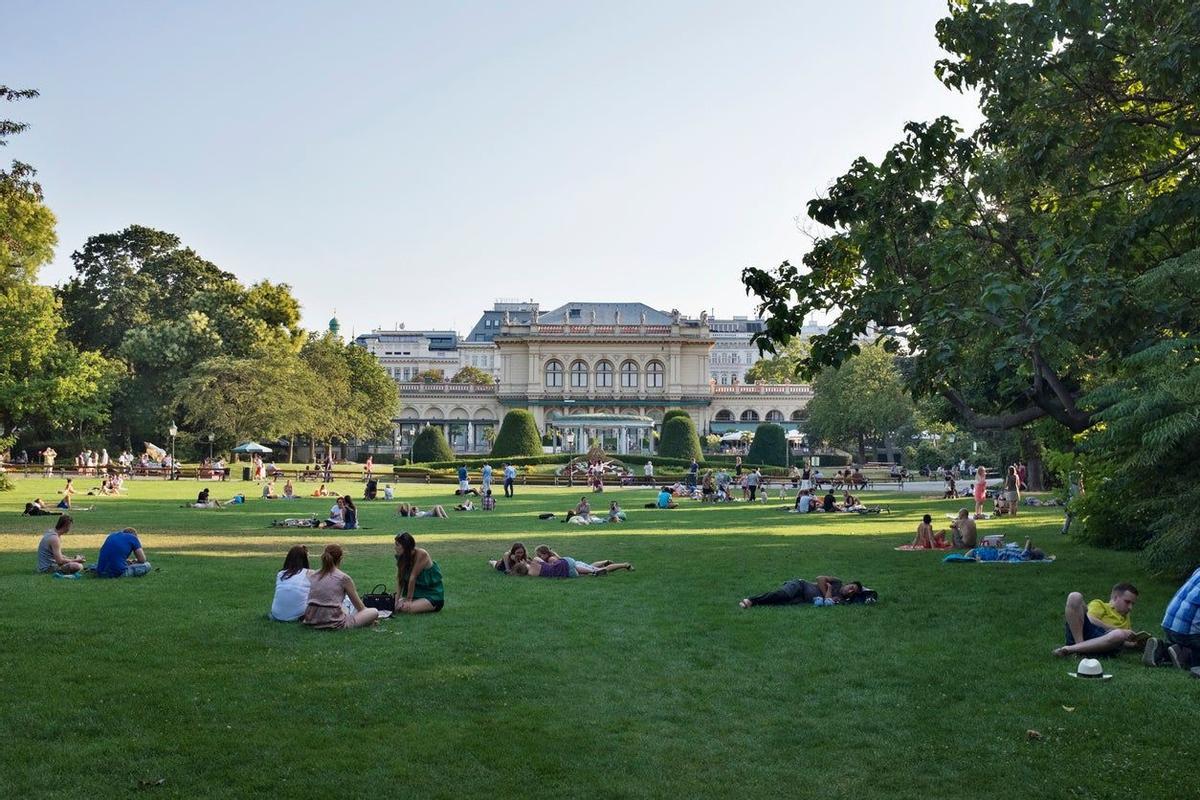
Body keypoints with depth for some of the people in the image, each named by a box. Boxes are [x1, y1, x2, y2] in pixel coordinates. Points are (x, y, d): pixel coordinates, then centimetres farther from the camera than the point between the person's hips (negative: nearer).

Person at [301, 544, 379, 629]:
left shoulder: (313, 576, 10)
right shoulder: (344, 578, -4)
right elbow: (359, 606, 6)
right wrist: (369, 619, 25)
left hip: (312, 622, 6)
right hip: (333, 623, -6)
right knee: (374, 612, 7)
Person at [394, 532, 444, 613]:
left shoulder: (421, 555, -22)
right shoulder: (402, 558, 0)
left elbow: (413, 577, -21)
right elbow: (400, 580, -4)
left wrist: (409, 599, -21)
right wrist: (397, 600, -14)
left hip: (433, 595, -7)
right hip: (419, 592, 7)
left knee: (407, 608, -25)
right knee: (398, 606, -15)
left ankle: (433, 607, 0)